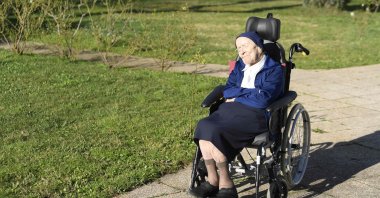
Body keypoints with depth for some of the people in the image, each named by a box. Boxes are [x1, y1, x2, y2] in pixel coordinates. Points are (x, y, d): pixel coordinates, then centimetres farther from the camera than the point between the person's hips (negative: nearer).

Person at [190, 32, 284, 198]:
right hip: (231, 110, 6)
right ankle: (212, 179, -15)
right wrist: (249, 92, -7)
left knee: (214, 132, -28)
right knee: (203, 126, -23)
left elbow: (262, 100, -13)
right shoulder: (240, 66, 20)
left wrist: (236, 96, -1)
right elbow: (227, 91, 10)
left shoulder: (274, 70, 1)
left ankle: (226, 184, -14)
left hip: (256, 116, -6)